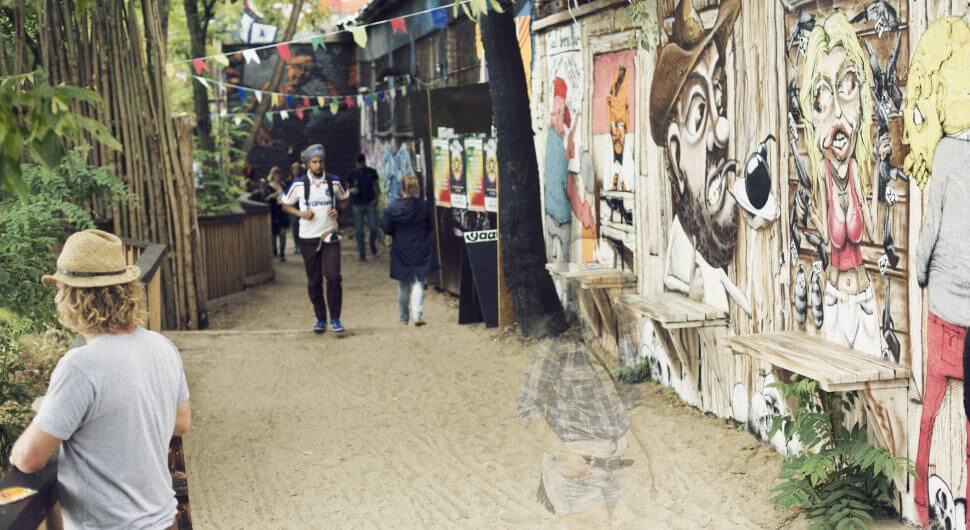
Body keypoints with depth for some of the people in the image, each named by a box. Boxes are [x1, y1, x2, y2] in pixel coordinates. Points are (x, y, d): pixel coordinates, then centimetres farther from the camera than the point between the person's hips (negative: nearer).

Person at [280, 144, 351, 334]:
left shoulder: (334, 182, 1)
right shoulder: (299, 184, -1)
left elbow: (345, 199, 17)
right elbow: (285, 205, 9)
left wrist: (338, 211, -4)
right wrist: (301, 213, -9)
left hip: (330, 235, 0)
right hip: (308, 238, 1)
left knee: (333, 276, -12)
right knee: (314, 281, 6)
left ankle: (335, 318, -1)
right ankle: (320, 319, 19)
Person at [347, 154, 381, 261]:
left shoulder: (371, 172, 2)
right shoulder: (352, 174, 2)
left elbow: (376, 186, 8)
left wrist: (376, 198, -7)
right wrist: (351, 190, -12)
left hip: (370, 204, 0)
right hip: (357, 205, 0)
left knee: (373, 228, -3)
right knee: (359, 230, 0)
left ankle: (373, 245, 27)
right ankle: (362, 253, 7)